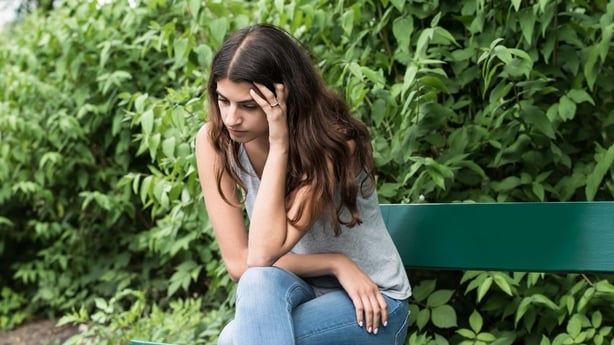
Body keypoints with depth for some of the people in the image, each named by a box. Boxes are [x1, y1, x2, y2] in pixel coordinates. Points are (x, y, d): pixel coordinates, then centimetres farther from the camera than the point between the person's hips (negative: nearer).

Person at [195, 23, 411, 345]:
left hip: (372, 304, -4)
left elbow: (263, 254, -32)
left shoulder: (332, 142, -23)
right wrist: (335, 263, -19)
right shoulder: (214, 140, -11)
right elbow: (239, 262, -13)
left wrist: (279, 145, -33)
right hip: (300, 291, 4)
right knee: (261, 281, -34)